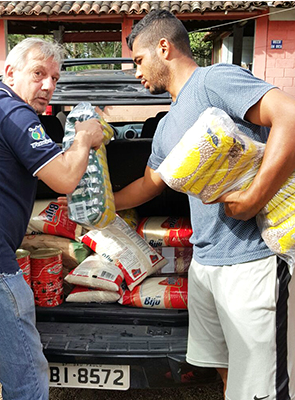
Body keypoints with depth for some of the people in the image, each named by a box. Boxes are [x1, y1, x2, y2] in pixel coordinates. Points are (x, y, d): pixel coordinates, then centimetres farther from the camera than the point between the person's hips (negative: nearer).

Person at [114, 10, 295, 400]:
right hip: (205, 262, 9)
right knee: (226, 368, 21)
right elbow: (149, 183, 32)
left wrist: (252, 199, -25)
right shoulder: (168, 126, 19)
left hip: (252, 260, -9)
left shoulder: (215, 79, -10)